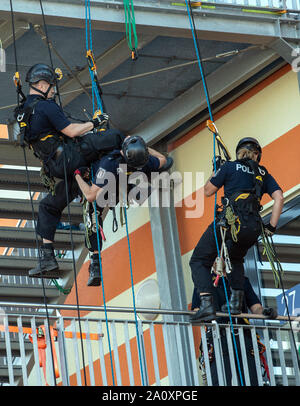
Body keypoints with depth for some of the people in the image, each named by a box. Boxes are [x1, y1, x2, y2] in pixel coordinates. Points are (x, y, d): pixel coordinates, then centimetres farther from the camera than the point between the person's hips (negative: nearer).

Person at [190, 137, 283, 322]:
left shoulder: (230, 167, 9)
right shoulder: (263, 174, 19)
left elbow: (208, 191, 13)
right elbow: (279, 198, 8)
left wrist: (216, 172, 28)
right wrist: (272, 227, 13)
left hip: (229, 221, -5)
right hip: (253, 227, 5)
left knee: (199, 261, 3)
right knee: (236, 260, 33)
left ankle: (207, 304, -17)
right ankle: (236, 303, 20)